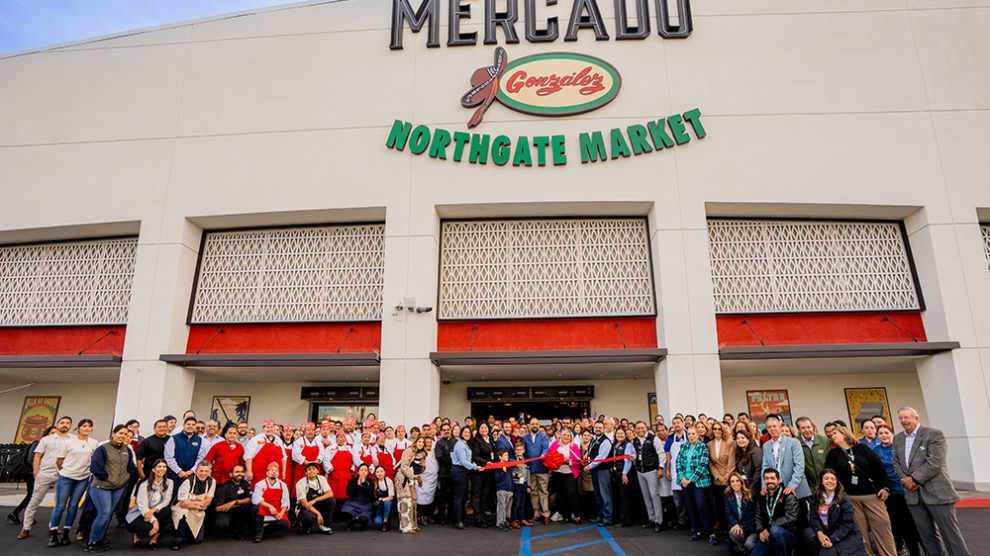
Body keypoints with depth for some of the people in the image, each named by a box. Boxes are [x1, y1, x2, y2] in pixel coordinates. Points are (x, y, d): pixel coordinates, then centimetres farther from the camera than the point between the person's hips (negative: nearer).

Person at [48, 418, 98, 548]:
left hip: (83, 479, 2)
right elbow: (59, 460, 3)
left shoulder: (94, 443, 1)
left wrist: (91, 471, 5)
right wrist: (65, 471, 8)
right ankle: (53, 535, 10)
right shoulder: (69, 441, -4)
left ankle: (65, 534, 16)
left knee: (73, 506, 7)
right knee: (60, 506, 0)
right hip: (66, 478, -2)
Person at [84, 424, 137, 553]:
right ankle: (92, 542, 4)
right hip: (101, 486, -6)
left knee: (109, 513, 12)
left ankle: (100, 539, 27)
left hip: (119, 487, 6)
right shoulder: (103, 448, -12)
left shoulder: (127, 450, 6)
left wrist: (126, 477, 2)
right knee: (104, 514, -11)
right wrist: (107, 477, -13)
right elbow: (95, 467, -18)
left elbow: (131, 467, 14)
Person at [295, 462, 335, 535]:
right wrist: (318, 513, -26)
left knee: (331, 500, -23)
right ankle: (304, 527, 0)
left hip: (317, 506, 4)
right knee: (310, 517, -38)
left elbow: (330, 494, -13)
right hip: (304, 509, -4)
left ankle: (324, 526, -7)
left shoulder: (321, 479, -5)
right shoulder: (301, 483, -17)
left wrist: (315, 500, -25)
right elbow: (305, 504, -20)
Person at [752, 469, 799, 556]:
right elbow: (759, 518, 13)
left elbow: (790, 518, -20)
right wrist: (760, 532, -8)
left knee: (774, 530, -38)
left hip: (789, 533, -5)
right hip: (768, 536, 5)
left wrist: (769, 528, -22)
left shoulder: (788, 495, -8)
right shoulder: (763, 497, 11)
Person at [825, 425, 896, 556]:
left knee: (882, 524, -3)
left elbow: (878, 465, 1)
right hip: (850, 497, 1)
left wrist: (884, 486, -6)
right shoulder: (833, 454, 7)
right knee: (860, 529, 3)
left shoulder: (861, 448, 4)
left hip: (872, 493, 0)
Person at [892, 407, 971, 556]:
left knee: (950, 533, -2)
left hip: (937, 492, -6)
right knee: (927, 535, 11)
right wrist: (906, 480, -6)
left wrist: (914, 479, -16)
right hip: (913, 495, 6)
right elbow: (896, 462, 12)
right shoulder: (897, 439, 13)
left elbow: (935, 462, -16)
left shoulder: (934, 434, -7)